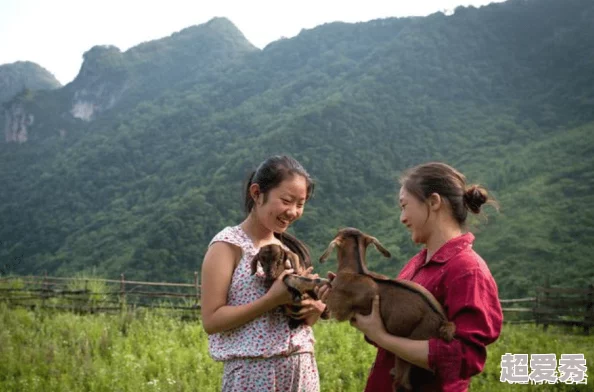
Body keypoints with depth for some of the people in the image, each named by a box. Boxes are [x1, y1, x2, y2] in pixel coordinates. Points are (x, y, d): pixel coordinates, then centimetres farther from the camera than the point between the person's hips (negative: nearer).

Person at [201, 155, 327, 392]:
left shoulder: (290, 247, 11)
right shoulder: (229, 245, -8)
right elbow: (211, 320, -14)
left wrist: (314, 309, -5)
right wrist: (272, 299, -21)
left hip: (303, 371, 6)